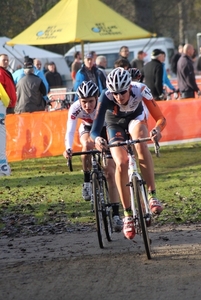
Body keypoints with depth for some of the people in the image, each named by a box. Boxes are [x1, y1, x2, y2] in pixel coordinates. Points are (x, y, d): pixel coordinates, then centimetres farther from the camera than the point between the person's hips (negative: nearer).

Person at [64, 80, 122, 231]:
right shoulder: (75, 108, -32)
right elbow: (70, 130, -40)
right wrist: (68, 148, -59)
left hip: (106, 130, -1)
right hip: (88, 130, 1)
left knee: (110, 172, -11)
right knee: (88, 146, -36)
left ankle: (116, 214, -8)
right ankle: (87, 182, -16)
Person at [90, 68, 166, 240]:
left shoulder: (140, 91, -35)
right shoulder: (106, 97, -37)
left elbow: (160, 118, -33)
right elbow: (95, 130, -43)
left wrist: (157, 129, -55)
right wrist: (97, 139, -66)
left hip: (135, 118, 0)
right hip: (115, 124, 0)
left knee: (140, 145, -33)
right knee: (121, 164, -21)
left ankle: (152, 196, -29)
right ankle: (127, 215, -12)